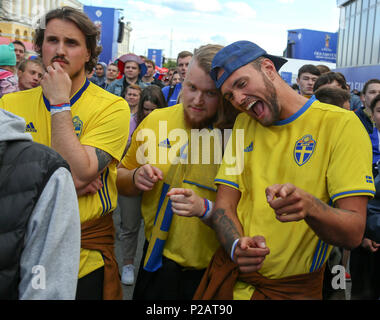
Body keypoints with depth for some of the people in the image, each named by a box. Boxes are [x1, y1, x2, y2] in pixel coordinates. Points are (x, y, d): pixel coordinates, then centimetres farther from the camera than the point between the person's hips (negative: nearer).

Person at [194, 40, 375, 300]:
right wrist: (237, 245, -24)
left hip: (294, 288, -3)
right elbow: (224, 206, -4)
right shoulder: (243, 124, 2)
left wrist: (309, 207, -39)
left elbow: (354, 233, -19)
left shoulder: (341, 124, -15)